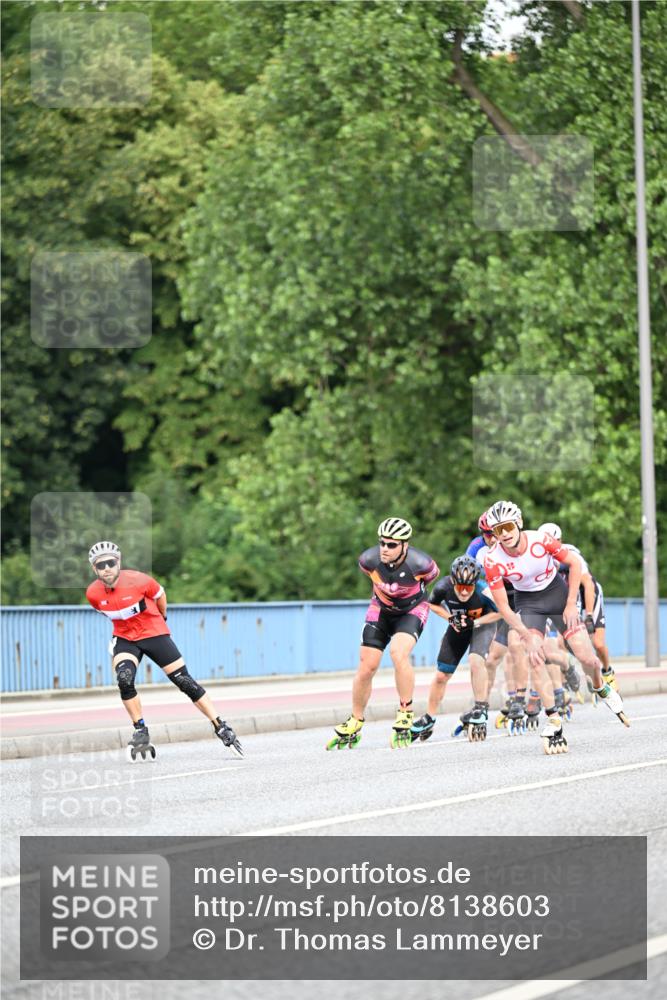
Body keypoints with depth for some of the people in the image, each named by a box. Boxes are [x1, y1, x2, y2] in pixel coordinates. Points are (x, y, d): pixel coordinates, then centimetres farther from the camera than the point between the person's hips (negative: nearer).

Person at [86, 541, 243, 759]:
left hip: (154, 633, -2)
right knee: (124, 679, -25)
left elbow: (159, 594, 0)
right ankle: (141, 733, -10)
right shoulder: (93, 594, -13)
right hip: (125, 639, 2)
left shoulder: (137, 581, -22)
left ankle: (221, 728, 2)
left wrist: (162, 618, 15)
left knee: (185, 682, -4)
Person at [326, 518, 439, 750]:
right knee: (366, 667, -2)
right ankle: (354, 725, 16)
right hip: (381, 609, 3)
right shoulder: (369, 560, -24)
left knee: (398, 653, -30)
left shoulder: (419, 563, -31)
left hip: (412, 610, -3)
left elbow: (432, 574, -5)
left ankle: (405, 715, -17)